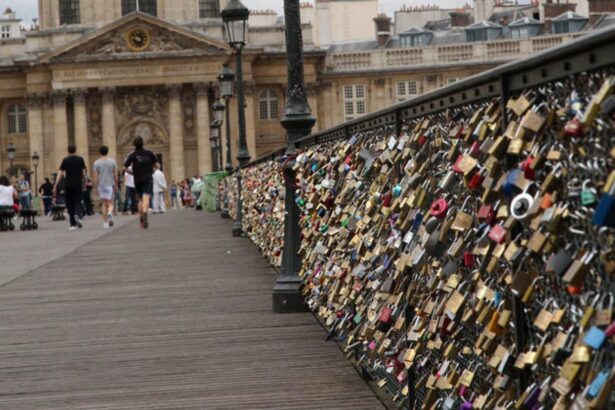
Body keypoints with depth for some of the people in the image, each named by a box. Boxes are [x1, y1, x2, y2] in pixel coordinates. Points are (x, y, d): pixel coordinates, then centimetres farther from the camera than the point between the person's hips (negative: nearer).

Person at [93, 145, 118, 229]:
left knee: (104, 204, 9)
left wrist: (96, 187, 3)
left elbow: (95, 176, -3)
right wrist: (116, 185, 9)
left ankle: (105, 222, 7)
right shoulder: (112, 161, 0)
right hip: (110, 184, -1)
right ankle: (110, 213, -28)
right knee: (110, 203, 4)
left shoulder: (96, 163, -1)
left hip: (101, 185, 1)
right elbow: (115, 174, 0)